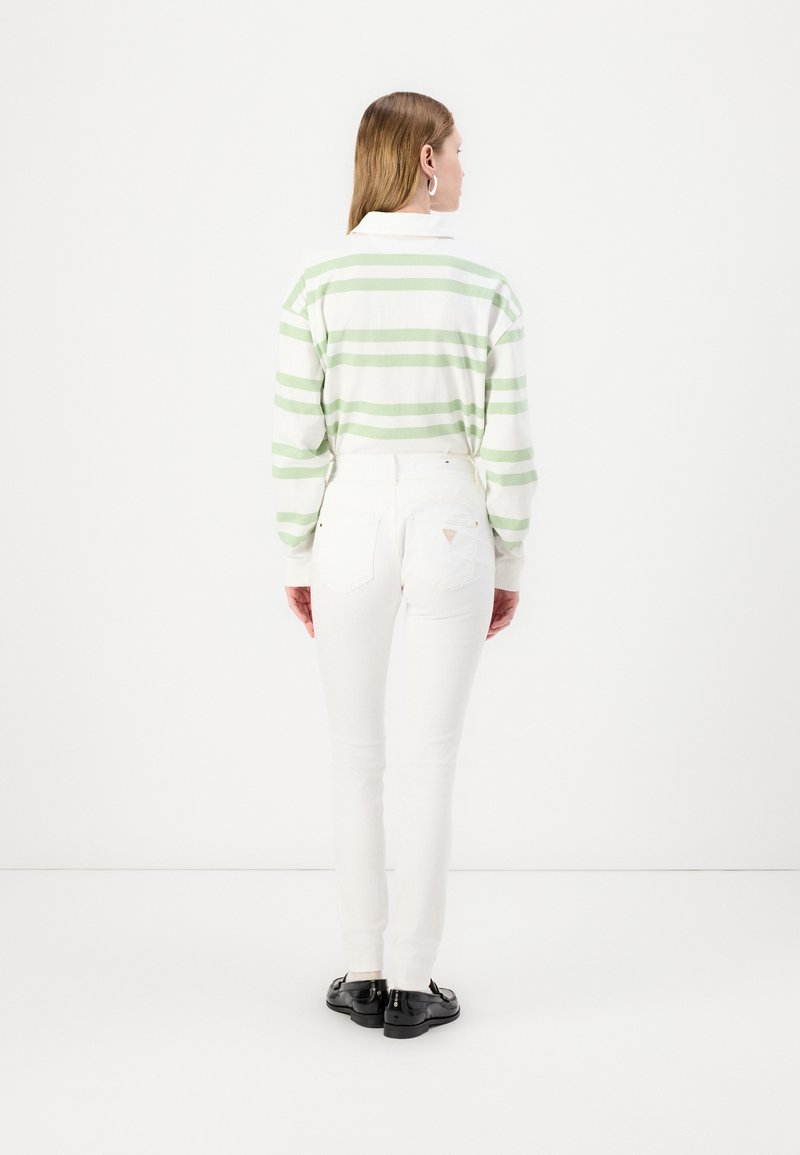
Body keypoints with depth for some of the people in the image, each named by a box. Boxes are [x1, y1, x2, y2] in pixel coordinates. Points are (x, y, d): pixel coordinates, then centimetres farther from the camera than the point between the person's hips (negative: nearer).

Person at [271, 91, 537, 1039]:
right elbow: (507, 447, -6)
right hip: (450, 535, 0)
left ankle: (365, 973, 19)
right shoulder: (487, 286, -7)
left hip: (350, 529, 1)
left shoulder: (318, 280, -7)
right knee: (430, 761, 8)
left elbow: (296, 437, -6)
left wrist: (296, 558, 6)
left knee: (355, 754, 14)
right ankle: (412, 987, 14)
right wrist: (511, 566, 6)